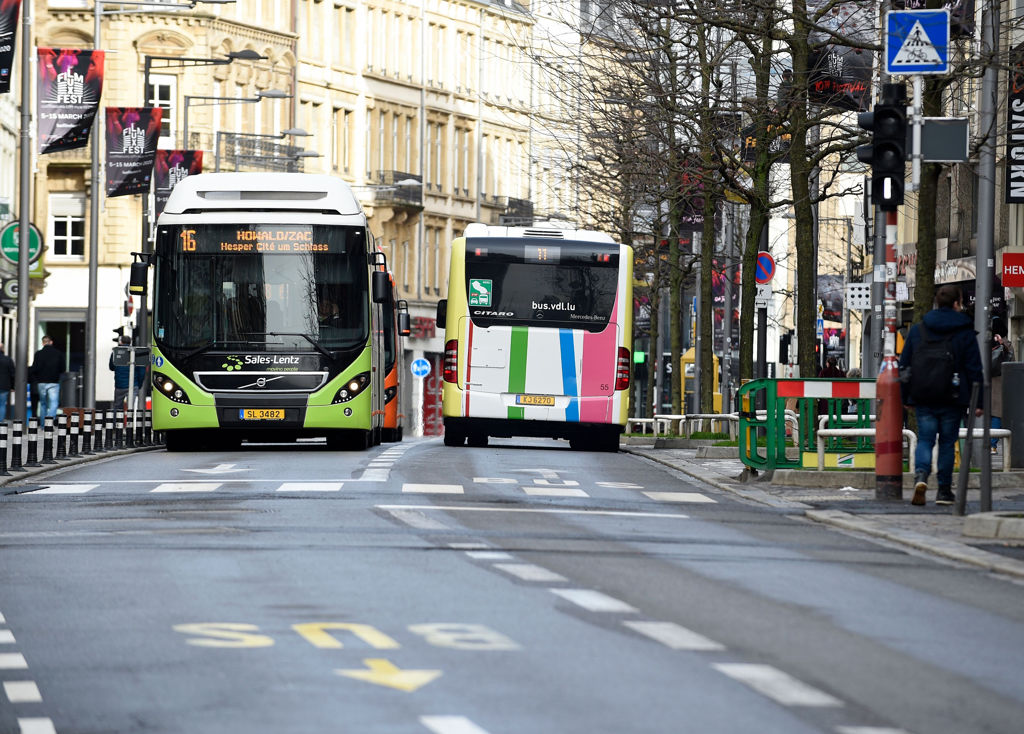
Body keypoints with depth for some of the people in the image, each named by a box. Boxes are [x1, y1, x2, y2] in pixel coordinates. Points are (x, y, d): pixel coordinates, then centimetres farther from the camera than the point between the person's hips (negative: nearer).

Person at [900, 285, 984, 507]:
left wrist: (907, 398, 17)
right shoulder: (965, 332, -2)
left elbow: (904, 366, 10)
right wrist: (977, 402, 1)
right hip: (952, 400, -2)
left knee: (925, 439, 7)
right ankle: (944, 491, 11)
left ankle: (920, 475, -21)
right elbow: (974, 369, -3)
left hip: (922, 398, 2)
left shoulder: (917, 330, 8)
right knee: (947, 442, 9)